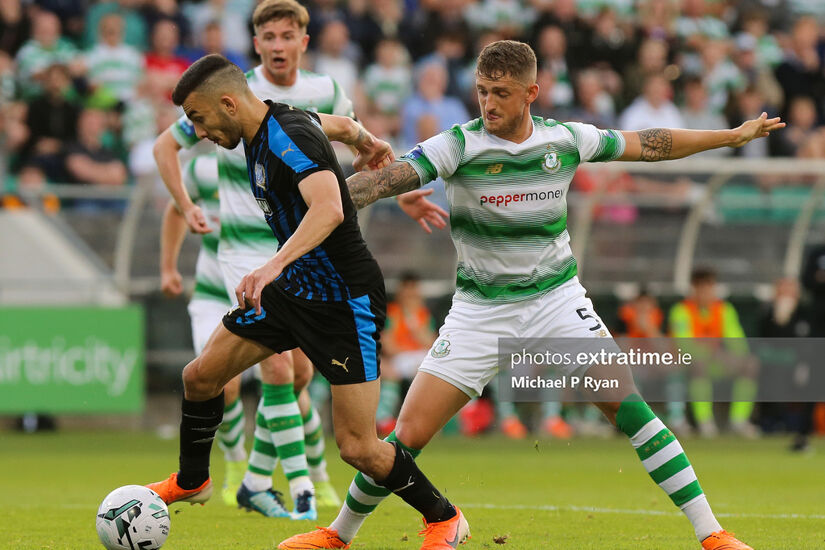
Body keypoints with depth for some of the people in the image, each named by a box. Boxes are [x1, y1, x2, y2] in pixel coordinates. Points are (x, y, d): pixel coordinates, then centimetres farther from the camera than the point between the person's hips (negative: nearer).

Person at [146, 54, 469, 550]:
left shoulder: (290, 138, -26)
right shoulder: (267, 127, 2)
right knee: (201, 376, 8)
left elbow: (329, 209, -44)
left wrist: (275, 265, -55)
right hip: (292, 287, 9)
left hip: (347, 301, -9)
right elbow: (341, 123, 22)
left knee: (358, 448, -10)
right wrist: (367, 142, 44)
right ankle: (190, 482, 32)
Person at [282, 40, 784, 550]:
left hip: (556, 298, 1)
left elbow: (649, 144, 10)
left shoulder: (566, 139, -3)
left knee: (625, 402, -16)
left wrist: (734, 135, 17)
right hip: (479, 311, -1)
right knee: (410, 434, -7)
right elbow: (386, 179, -23)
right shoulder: (458, 145, -12)